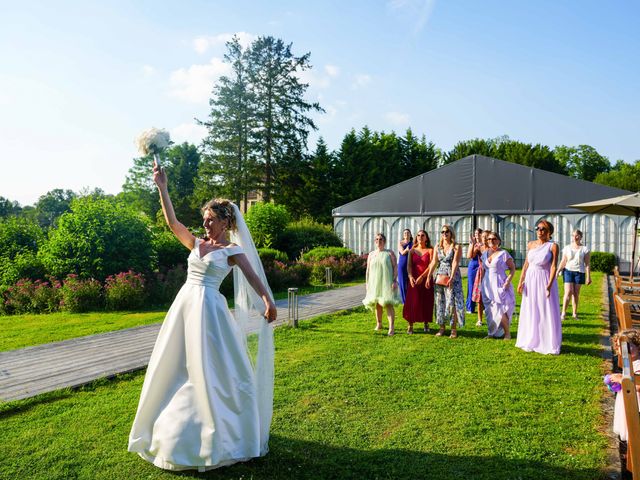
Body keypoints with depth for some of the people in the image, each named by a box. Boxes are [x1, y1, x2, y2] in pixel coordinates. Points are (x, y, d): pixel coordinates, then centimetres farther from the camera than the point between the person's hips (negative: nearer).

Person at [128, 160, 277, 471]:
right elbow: (172, 223, 5)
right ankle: (177, 428, 33)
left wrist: (268, 300, -29)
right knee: (177, 367, 14)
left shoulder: (232, 250, -3)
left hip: (208, 308, -6)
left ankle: (222, 433, 19)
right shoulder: (196, 243, 12)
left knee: (211, 370, 1)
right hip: (184, 305, 6)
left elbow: (253, 276, -13)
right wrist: (162, 188, -3)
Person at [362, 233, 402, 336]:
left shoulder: (389, 253, 2)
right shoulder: (371, 254, 11)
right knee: (377, 304, 11)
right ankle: (379, 324, 26)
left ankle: (391, 327, -15)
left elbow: (395, 267, -2)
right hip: (375, 283, 4)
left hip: (387, 282, -4)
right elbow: (368, 270, 12)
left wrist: (395, 280, -11)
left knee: (388, 304, -11)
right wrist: (367, 283, 7)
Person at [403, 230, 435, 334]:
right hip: (414, 280, 1)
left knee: (426, 302, 4)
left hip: (426, 280, -1)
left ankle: (426, 323, 20)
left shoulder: (430, 250, 2)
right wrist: (410, 276, -16)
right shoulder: (412, 251, 8)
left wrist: (422, 277, -17)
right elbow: (409, 265, 1)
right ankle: (410, 326, 1)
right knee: (412, 302, -3)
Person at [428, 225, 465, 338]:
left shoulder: (456, 247, -4)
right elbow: (434, 262, 6)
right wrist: (429, 276, 0)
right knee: (440, 302, 6)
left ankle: (454, 329, 2)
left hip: (453, 277, -4)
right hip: (440, 277, 4)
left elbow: (455, 263, -14)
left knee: (452, 303, -5)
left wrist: (451, 278, -24)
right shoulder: (438, 246, 9)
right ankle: (441, 328, 14)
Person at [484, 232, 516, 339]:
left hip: (500, 285, -5)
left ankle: (507, 333, 6)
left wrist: (508, 281, -14)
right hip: (488, 285, 5)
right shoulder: (486, 253, 10)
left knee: (501, 310, -10)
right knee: (490, 310, 8)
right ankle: (492, 333, 19)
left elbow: (513, 269, -5)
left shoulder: (504, 253, -5)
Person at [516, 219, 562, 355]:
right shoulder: (531, 244, 7)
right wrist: (521, 281, 4)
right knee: (530, 312, 10)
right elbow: (526, 263, 10)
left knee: (547, 312, 1)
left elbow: (553, 266, -13)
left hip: (544, 280, -4)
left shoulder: (552, 246, -6)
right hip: (530, 280, 4)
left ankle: (549, 344, 11)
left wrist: (549, 285, -22)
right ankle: (531, 342, 23)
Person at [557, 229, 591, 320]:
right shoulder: (567, 248, 7)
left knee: (576, 293, 3)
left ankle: (575, 313, 13)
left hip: (579, 272, 0)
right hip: (568, 271, 0)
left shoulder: (584, 249, 3)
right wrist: (557, 271, -3)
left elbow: (587, 264, 1)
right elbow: (563, 262, 7)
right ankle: (563, 312, -6)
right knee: (568, 292, -10)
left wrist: (588, 277, -3)